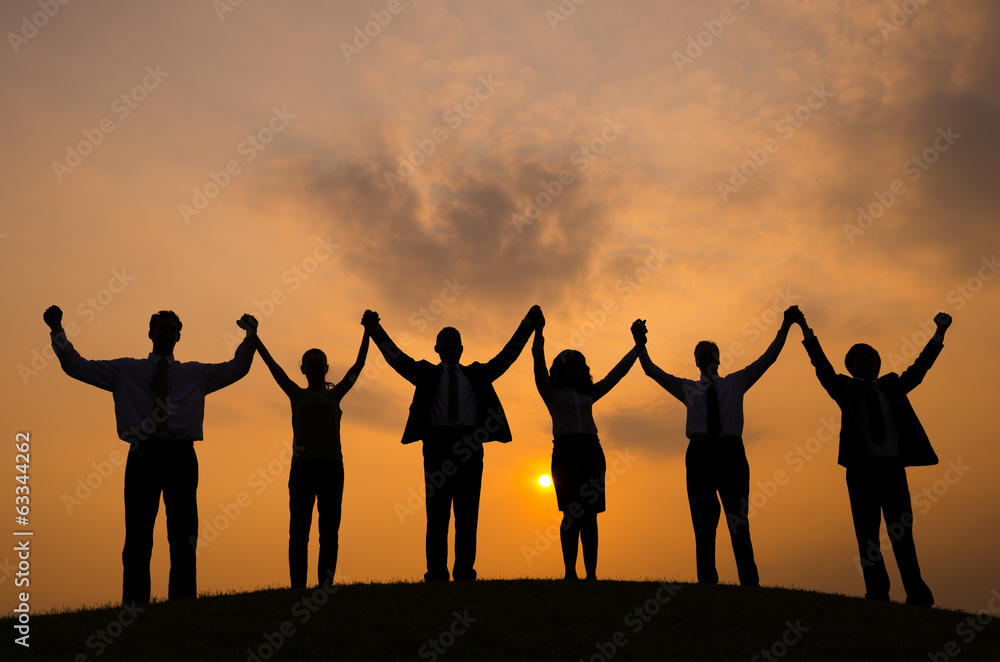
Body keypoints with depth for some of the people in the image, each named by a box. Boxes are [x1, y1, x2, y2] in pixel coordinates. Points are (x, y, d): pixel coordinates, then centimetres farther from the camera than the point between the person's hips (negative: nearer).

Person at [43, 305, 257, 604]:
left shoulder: (195, 374, 17)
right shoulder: (125, 371, 17)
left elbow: (236, 369, 11)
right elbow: (78, 367, 15)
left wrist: (251, 336, -1)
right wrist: (57, 331, 7)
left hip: (181, 458, 0)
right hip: (142, 457, 0)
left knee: (183, 537, 1)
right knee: (137, 538, 0)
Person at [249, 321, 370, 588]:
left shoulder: (335, 395, 15)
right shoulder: (297, 395, 14)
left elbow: (358, 366, 9)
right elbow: (272, 364, 8)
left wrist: (367, 333, 2)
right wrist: (253, 335, 2)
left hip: (331, 466, 1)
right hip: (302, 466, 0)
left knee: (330, 530, -1)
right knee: (299, 530, -3)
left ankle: (326, 584, 0)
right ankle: (297, 586, -1)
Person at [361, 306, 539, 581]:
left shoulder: (477, 374, 22)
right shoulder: (427, 374, 17)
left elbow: (507, 355, 18)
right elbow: (397, 359, 6)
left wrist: (528, 323, 11)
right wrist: (376, 330, -6)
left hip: (470, 446, 1)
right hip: (438, 445, -1)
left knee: (467, 514, -1)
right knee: (438, 513, -4)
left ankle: (465, 574, 1)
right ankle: (436, 574, -3)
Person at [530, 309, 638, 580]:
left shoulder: (588, 393, 21)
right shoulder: (552, 392, 10)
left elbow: (617, 373, 24)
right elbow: (539, 366, -4)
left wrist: (637, 348, 22)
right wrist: (538, 333, -16)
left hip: (591, 451, 4)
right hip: (566, 449, -4)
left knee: (590, 514, 1)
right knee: (573, 512, -11)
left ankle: (591, 573, 1)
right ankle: (570, 573, -10)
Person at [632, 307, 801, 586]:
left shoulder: (736, 382, 20)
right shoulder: (686, 388, 20)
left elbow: (768, 358, 15)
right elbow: (652, 371, 15)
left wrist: (785, 327, 7)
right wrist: (640, 344, 3)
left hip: (731, 453, -1)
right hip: (699, 454, 1)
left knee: (739, 524, -4)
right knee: (703, 526, 1)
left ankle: (750, 583, -2)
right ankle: (707, 582, 4)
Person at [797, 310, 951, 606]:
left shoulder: (892, 386, 20)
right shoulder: (846, 388, 12)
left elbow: (919, 368, 13)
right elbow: (822, 366, 0)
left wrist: (939, 333, 5)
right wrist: (806, 332, -11)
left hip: (893, 467, 1)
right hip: (862, 468, -1)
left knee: (902, 532, 2)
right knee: (867, 534, -1)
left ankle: (917, 594, 5)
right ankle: (877, 593, 2)